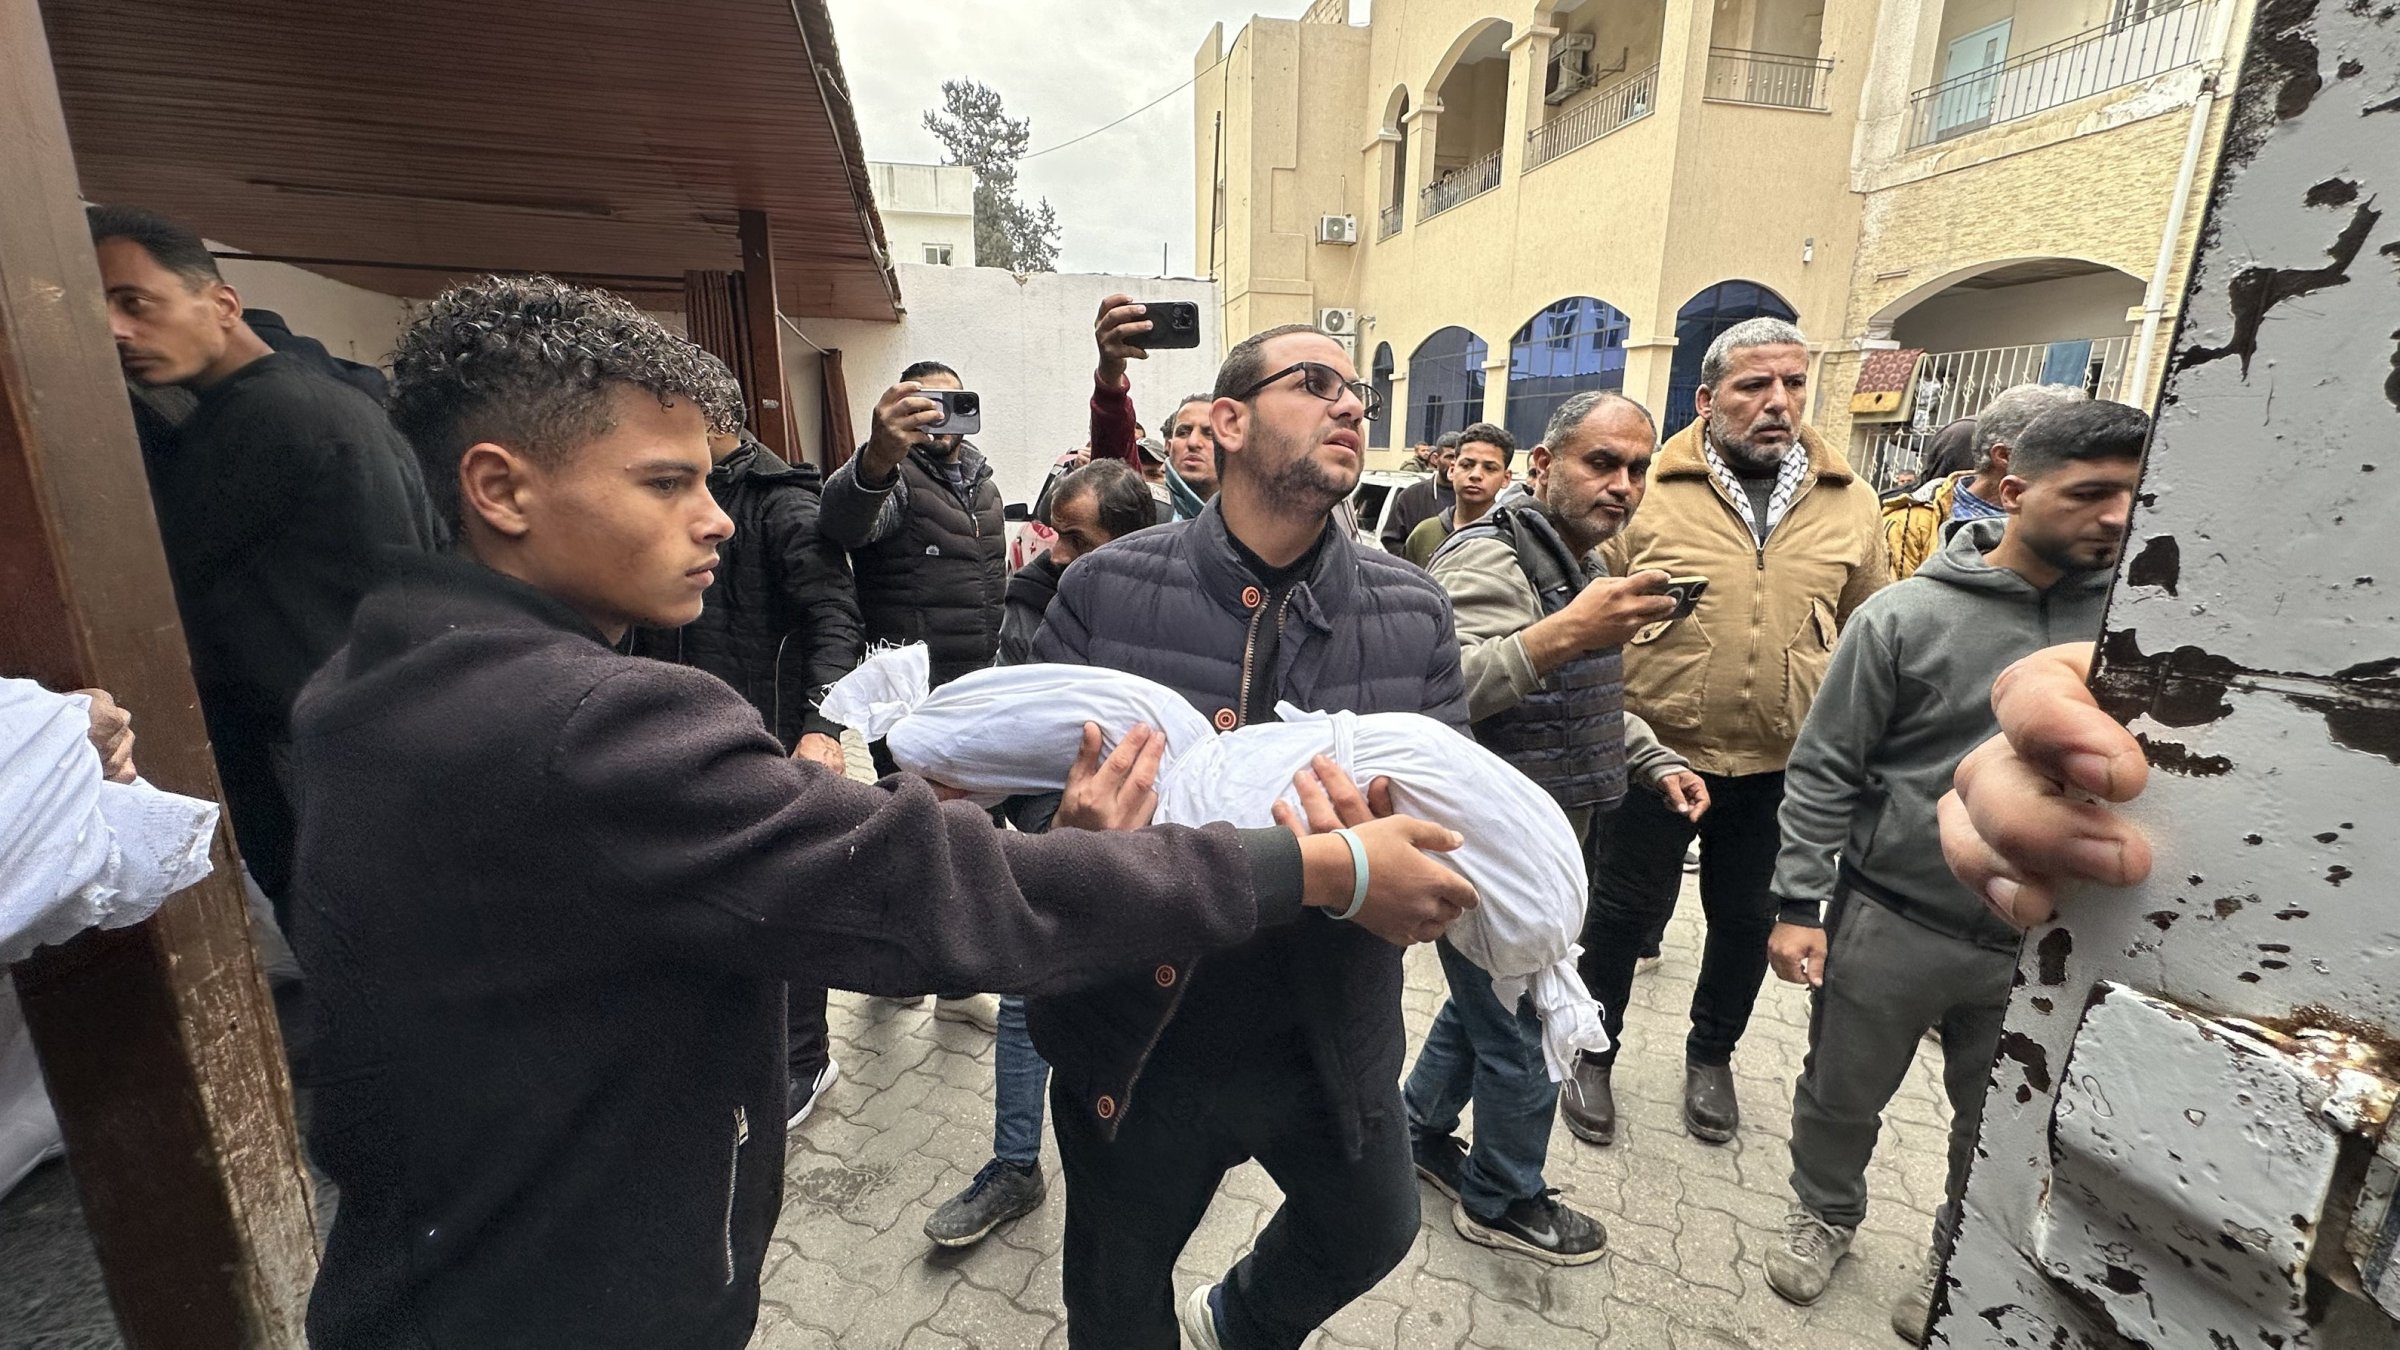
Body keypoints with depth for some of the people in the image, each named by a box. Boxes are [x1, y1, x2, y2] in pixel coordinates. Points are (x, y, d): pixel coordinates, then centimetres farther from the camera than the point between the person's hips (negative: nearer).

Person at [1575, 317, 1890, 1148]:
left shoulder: (1849, 503, 4)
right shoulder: (1649, 490, -7)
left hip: (1782, 768, 4)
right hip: (1657, 754, -3)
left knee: (1747, 919, 19)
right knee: (1625, 910, 10)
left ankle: (1712, 1057, 43)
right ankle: (1593, 1054, 33)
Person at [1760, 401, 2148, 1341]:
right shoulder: (1906, 617, -12)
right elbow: (1823, 771, -9)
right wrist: (1799, 903, -12)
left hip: (2048, 944, 3)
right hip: (1889, 926, -2)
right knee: (1842, 1097, 16)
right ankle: (1826, 1216, 44)